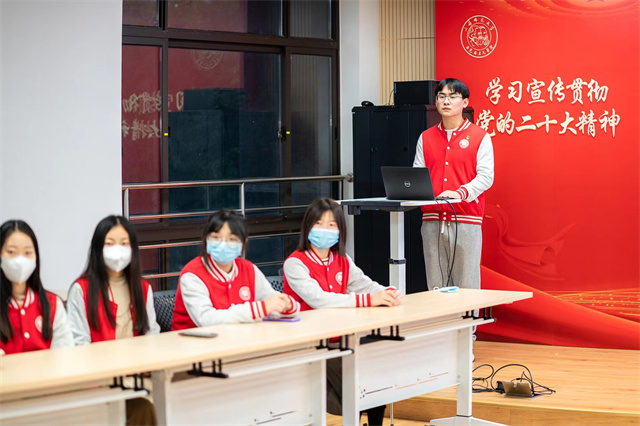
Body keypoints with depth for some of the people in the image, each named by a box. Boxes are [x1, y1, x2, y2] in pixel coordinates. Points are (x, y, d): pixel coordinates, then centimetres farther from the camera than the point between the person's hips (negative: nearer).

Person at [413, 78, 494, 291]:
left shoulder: (480, 137, 3)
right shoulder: (426, 138, 14)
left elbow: (486, 176, -5)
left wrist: (461, 193, -22)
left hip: (466, 219, -3)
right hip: (432, 220, 4)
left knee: (466, 283, -4)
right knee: (435, 283, 4)